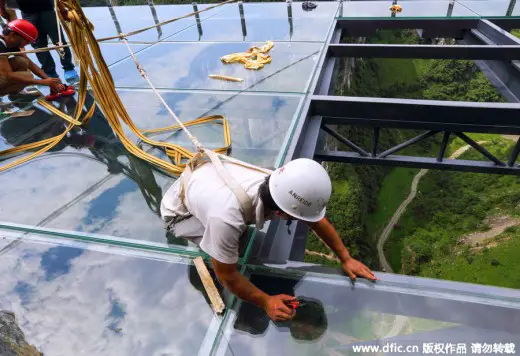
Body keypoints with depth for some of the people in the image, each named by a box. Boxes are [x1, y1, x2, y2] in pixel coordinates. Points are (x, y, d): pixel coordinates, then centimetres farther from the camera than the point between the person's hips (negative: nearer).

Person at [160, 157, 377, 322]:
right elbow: (226, 276, -28)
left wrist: (346, 259, -6)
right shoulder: (226, 218, -46)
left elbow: (317, 220, -9)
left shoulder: (280, 186, -27)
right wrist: (266, 302, -18)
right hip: (179, 211, -5)